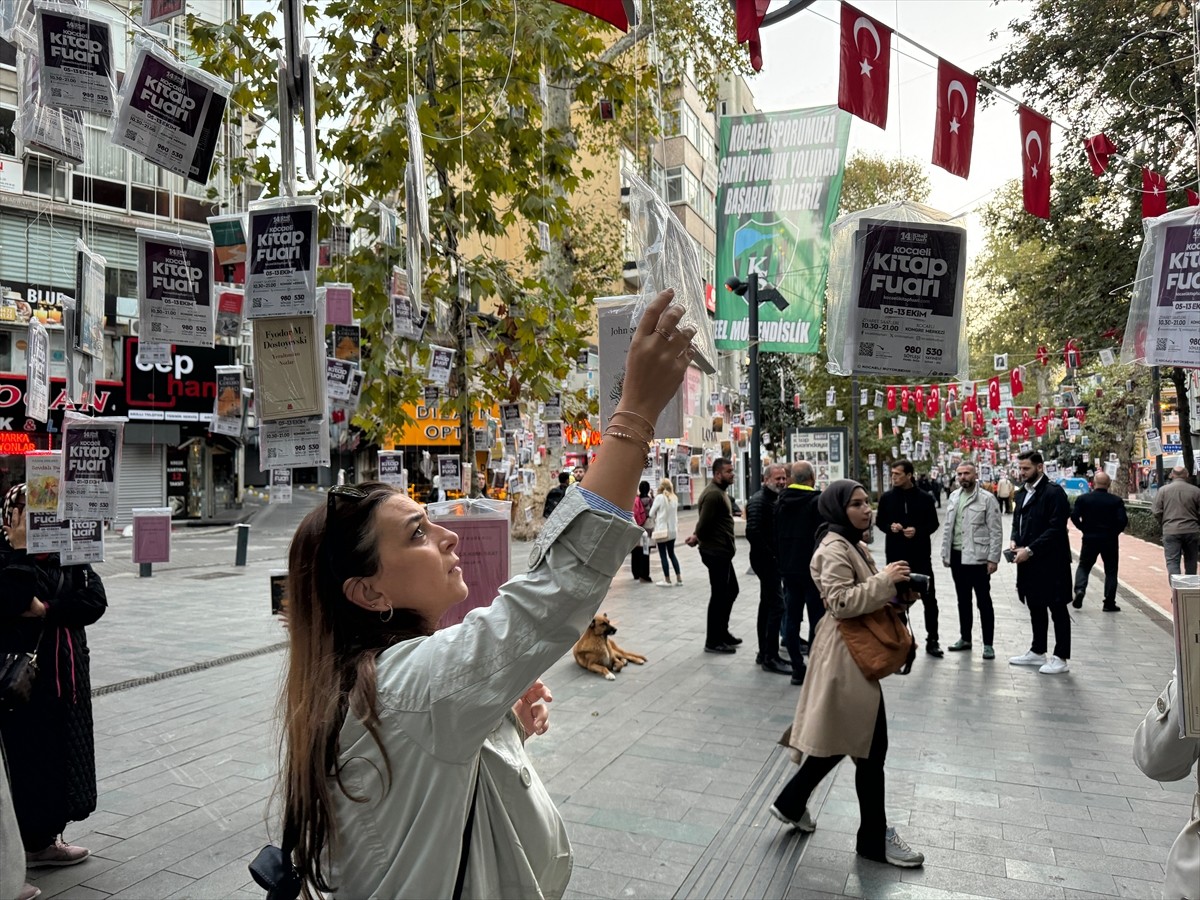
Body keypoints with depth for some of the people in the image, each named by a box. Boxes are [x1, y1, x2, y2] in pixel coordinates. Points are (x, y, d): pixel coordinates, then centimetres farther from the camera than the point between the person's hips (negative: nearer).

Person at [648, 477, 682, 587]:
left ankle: (667, 580, 8)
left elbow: (651, 513, -7)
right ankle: (679, 579, 13)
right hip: (672, 529, 6)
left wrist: (656, 518, 11)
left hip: (662, 530, -6)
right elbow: (675, 513, 11)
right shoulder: (675, 498, 4)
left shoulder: (659, 498, -13)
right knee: (672, 553, 16)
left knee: (663, 555, 4)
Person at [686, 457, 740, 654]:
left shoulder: (719, 491, 15)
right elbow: (703, 523, -21)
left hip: (722, 551, 11)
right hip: (716, 552, -11)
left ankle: (722, 633, 30)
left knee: (731, 591, 19)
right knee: (719, 595, -2)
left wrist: (698, 536, 1)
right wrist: (698, 537, -2)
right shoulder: (714, 494, -19)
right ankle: (713, 642, 8)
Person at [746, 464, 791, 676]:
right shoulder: (759, 500, -16)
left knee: (767, 604, 15)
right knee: (777, 605, -10)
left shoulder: (775, 498, 14)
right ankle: (771, 658, -5)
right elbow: (753, 532, -26)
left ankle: (764, 653, 24)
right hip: (766, 560, -10)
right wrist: (769, 556, -19)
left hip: (772, 560, 10)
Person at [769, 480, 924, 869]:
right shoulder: (834, 548, -18)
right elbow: (841, 603, -25)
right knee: (870, 744, 0)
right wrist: (885, 580, -24)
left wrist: (896, 590, 2)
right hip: (846, 651, -10)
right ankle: (875, 837, 14)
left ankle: (791, 802, 29)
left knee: (841, 735, 17)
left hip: (854, 649, 10)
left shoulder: (853, 544, 14)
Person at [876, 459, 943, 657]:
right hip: (895, 554, 1)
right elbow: (879, 521, 9)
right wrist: (890, 527, -12)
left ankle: (932, 640, 15)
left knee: (929, 598, 4)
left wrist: (918, 531, -16)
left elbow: (933, 524, 2)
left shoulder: (925, 498, -2)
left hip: (920, 554, -1)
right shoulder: (887, 497, 1)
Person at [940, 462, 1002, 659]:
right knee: (963, 600, 15)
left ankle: (988, 644, 10)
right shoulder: (954, 497, 10)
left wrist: (993, 559, -14)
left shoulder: (987, 499, -8)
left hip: (977, 557, -6)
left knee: (984, 601, 2)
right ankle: (965, 638, 27)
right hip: (957, 555, 6)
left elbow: (996, 531, -10)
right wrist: (945, 553, 10)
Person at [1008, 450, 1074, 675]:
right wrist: (1014, 540, 1)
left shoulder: (1054, 492, -13)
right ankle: (1037, 652, 28)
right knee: (1035, 607, 17)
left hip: (1050, 562, -8)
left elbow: (1056, 528, -19)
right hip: (1029, 561, 8)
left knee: (1057, 609, 2)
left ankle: (1061, 658, 9)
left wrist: (1030, 549, -20)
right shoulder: (1022, 492, 13)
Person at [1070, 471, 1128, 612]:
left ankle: (1079, 590, -9)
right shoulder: (1116, 501, -5)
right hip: (1110, 540, 0)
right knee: (1111, 571, 10)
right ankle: (1109, 603, 10)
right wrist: (1115, 531, 4)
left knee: (1084, 566, 15)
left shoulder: (1083, 499, -4)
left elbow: (1074, 516, -10)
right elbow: (1123, 520, -13)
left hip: (1090, 539, 1)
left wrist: (1084, 529, 4)